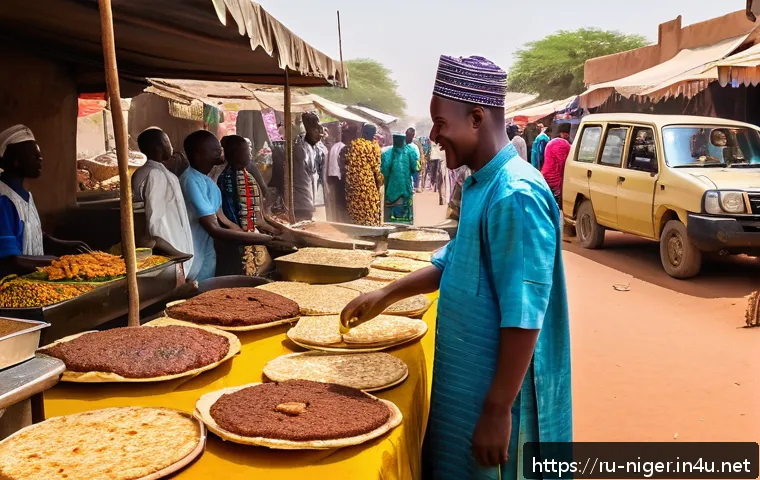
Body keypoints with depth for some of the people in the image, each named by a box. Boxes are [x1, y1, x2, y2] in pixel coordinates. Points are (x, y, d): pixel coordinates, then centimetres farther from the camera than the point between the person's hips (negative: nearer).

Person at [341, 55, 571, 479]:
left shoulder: (515, 195, -24)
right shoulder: (482, 185, 6)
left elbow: (523, 317, -26)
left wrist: (498, 410, -23)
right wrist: (387, 296, 19)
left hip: (495, 388, -9)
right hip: (469, 377, 9)